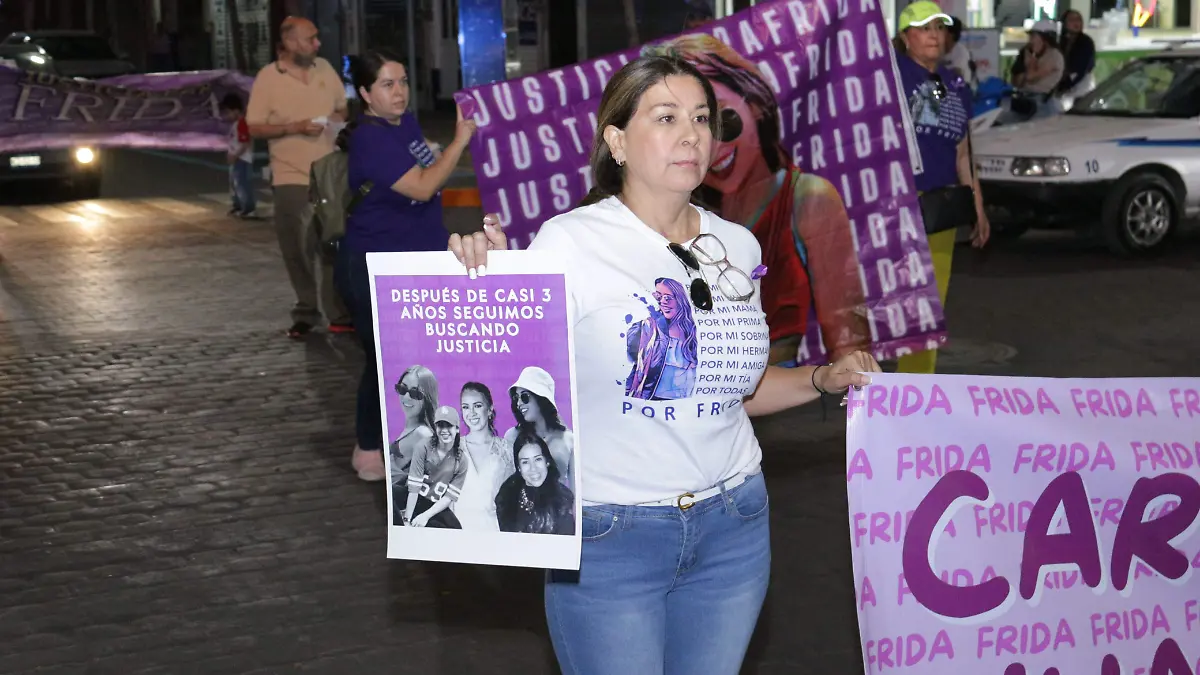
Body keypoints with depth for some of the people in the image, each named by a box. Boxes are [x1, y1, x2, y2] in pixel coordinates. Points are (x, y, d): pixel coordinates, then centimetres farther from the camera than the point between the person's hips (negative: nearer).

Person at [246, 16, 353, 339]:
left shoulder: (324, 68, 5)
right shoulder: (267, 77, -8)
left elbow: (342, 106, 19)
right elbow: (255, 127, -9)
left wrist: (338, 117, -4)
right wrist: (295, 127, -19)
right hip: (290, 176, -3)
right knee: (299, 250, 3)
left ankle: (341, 315, 10)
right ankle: (305, 314, 16)